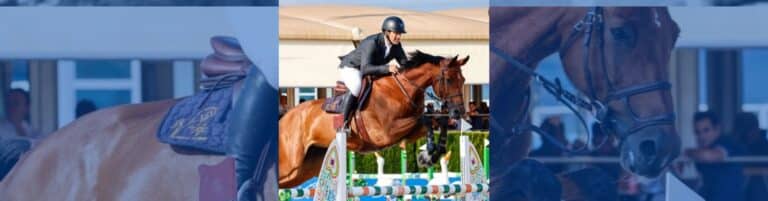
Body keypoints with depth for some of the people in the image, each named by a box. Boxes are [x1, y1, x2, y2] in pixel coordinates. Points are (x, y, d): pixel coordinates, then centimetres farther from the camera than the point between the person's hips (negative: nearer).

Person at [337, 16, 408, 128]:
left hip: (373, 71, 8)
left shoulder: (396, 46, -12)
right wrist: (387, 68, -56)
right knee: (357, 87, -37)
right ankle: (343, 122, -28)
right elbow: (365, 69, -44)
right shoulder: (372, 43, -35)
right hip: (350, 67, -8)